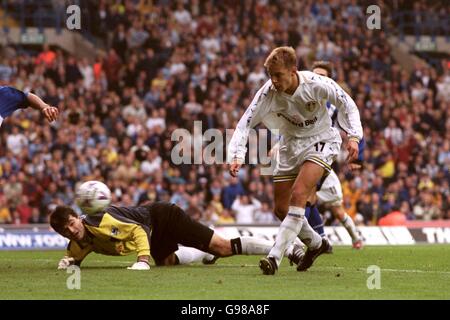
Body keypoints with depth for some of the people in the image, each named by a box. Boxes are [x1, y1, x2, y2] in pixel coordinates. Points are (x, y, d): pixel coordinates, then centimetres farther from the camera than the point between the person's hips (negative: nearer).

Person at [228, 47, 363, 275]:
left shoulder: (317, 85, -25)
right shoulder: (268, 92, -21)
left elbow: (347, 105, -9)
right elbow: (245, 124, -19)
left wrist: (353, 136, -19)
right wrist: (237, 156, -33)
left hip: (321, 142, -4)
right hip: (291, 144, 4)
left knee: (298, 196, -26)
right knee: (281, 209, 4)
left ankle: (275, 257, -29)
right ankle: (316, 244, 31)